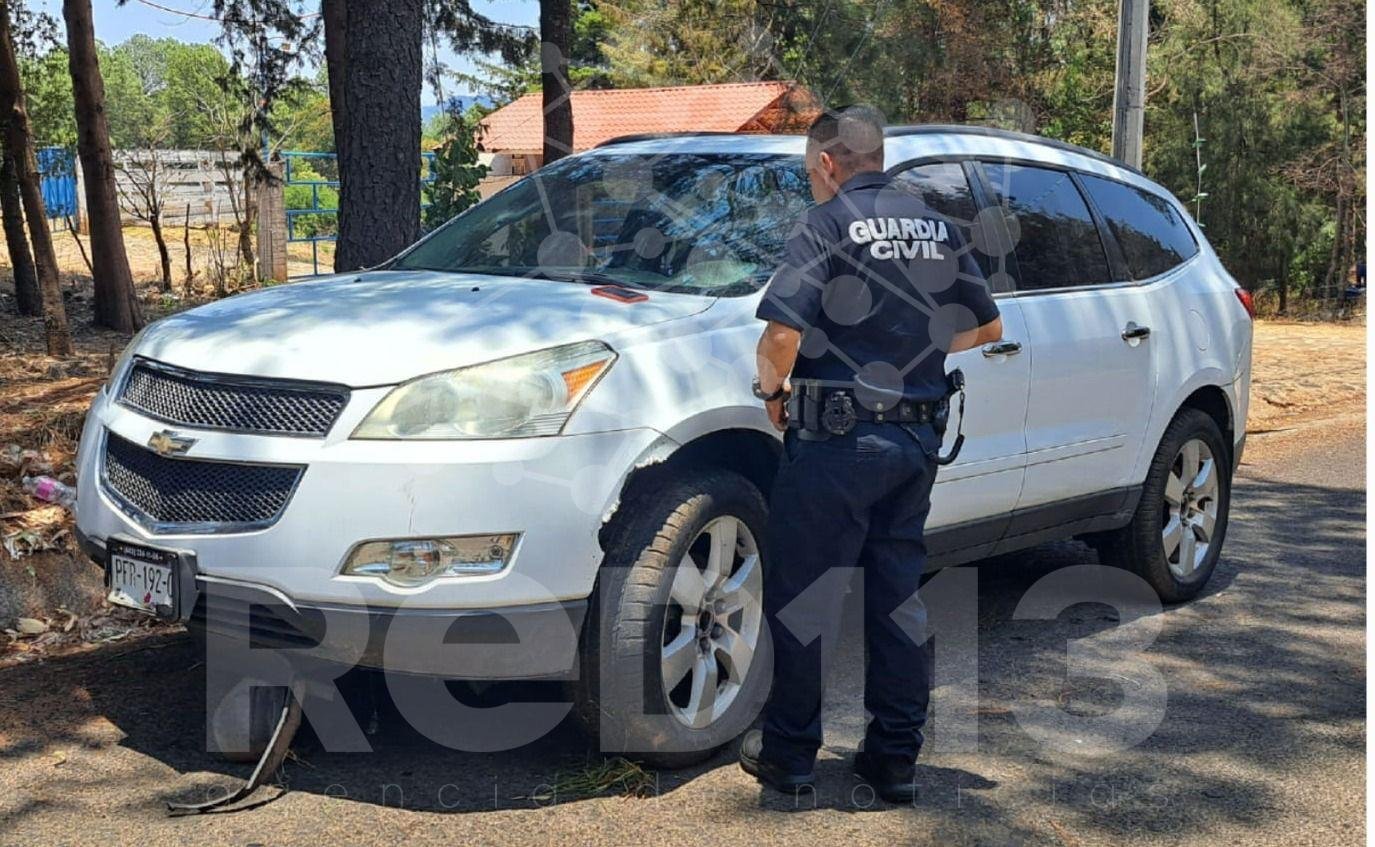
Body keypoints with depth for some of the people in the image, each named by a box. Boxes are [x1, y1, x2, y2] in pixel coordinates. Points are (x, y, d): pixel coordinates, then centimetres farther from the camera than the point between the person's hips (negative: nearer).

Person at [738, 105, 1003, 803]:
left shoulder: (828, 223, -10)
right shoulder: (935, 226, 10)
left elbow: (782, 333, -21)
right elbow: (987, 328, 17)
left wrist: (771, 387, -3)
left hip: (838, 438, -6)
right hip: (918, 438, 7)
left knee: (798, 593, 6)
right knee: (898, 595, 14)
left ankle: (788, 751, 16)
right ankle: (895, 758, 20)